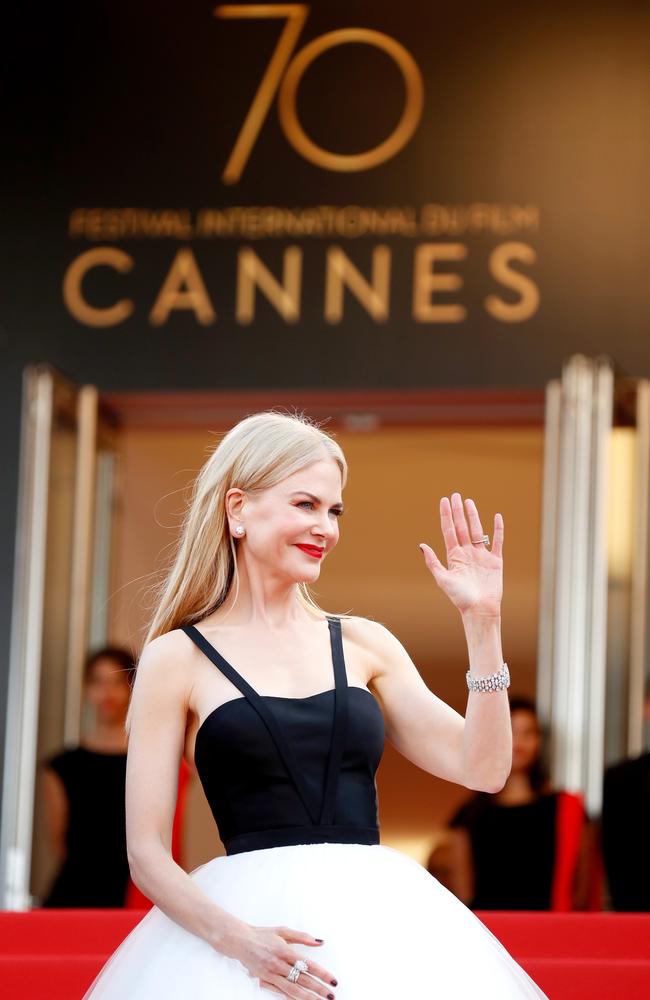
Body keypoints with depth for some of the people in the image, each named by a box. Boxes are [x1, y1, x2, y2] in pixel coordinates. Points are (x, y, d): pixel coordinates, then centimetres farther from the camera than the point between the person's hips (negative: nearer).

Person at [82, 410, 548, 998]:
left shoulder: (362, 643, 13)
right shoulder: (179, 658, 3)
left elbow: (483, 769, 5)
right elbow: (147, 853, -1)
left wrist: (482, 622, 0)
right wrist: (237, 939, -17)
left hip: (381, 920, 3)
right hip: (251, 918, -3)